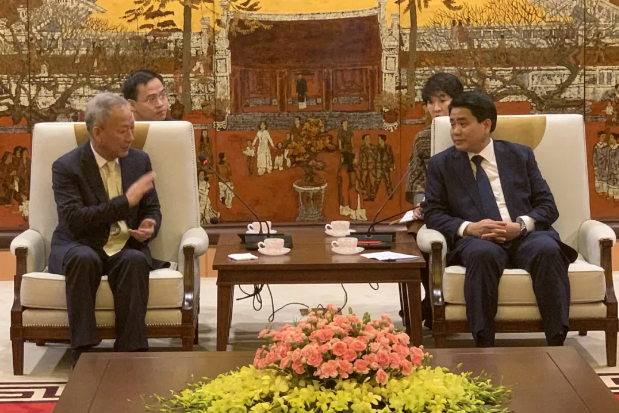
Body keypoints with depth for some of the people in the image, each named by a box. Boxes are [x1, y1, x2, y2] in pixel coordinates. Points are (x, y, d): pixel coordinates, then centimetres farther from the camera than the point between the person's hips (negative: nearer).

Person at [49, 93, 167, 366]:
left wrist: (150, 226, -12)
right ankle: (84, 352, -34)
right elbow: (73, 220, -19)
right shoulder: (66, 167, -6)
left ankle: (132, 351, -34)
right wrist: (125, 201, -23)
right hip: (80, 248, -3)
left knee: (135, 261, -34)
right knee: (84, 259, -38)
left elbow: (152, 210, 14)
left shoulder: (139, 161, 8)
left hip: (126, 249, 3)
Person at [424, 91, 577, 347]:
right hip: (476, 240, -1)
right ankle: (483, 345, -39)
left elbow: (547, 206, 10)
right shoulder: (441, 164, 14)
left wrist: (521, 225, -12)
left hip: (525, 236, 1)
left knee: (547, 250, -34)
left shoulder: (520, 155, 15)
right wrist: (468, 228, -15)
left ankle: (557, 343, -34)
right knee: (482, 254, -38)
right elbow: (433, 214, 5)